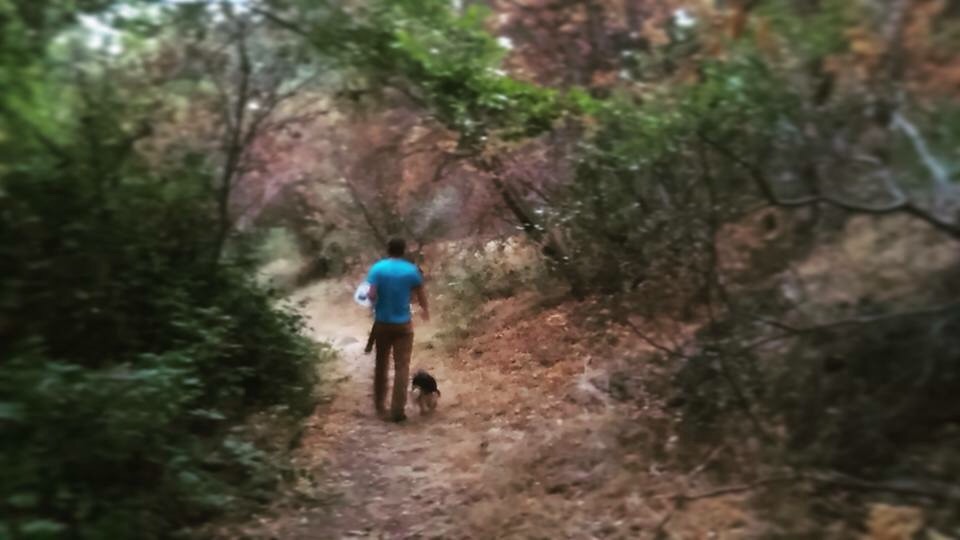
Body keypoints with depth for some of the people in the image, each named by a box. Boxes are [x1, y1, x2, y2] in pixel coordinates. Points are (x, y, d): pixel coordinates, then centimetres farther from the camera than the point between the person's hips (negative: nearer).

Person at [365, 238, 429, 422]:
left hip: (382, 323, 2)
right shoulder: (411, 270, -5)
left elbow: (371, 295, -14)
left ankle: (380, 405, 27)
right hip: (403, 324, -1)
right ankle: (397, 410, -4)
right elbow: (421, 295, 2)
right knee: (402, 367, 0)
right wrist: (426, 310, 21)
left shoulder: (377, 268, -6)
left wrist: (372, 300, 10)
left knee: (381, 365, 17)